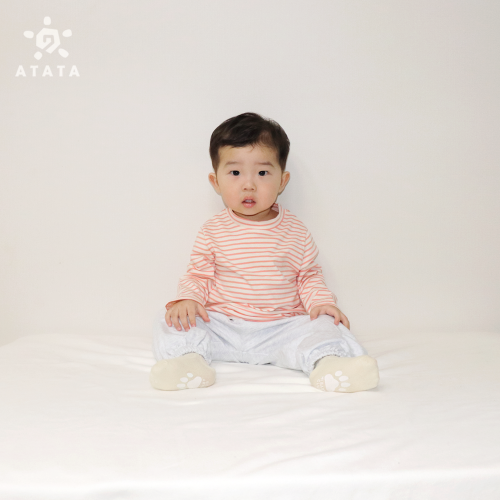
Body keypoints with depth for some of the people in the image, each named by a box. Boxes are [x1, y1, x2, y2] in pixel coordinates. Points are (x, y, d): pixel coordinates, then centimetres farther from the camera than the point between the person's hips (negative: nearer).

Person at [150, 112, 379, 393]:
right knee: (172, 324, -18)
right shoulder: (213, 232, 2)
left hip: (279, 329, 0)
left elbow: (308, 277, 11)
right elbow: (198, 276, 6)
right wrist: (186, 299, -14)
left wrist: (321, 302, -7)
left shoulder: (296, 231, 4)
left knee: (325, 327, -22)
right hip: (221, 326, 0)